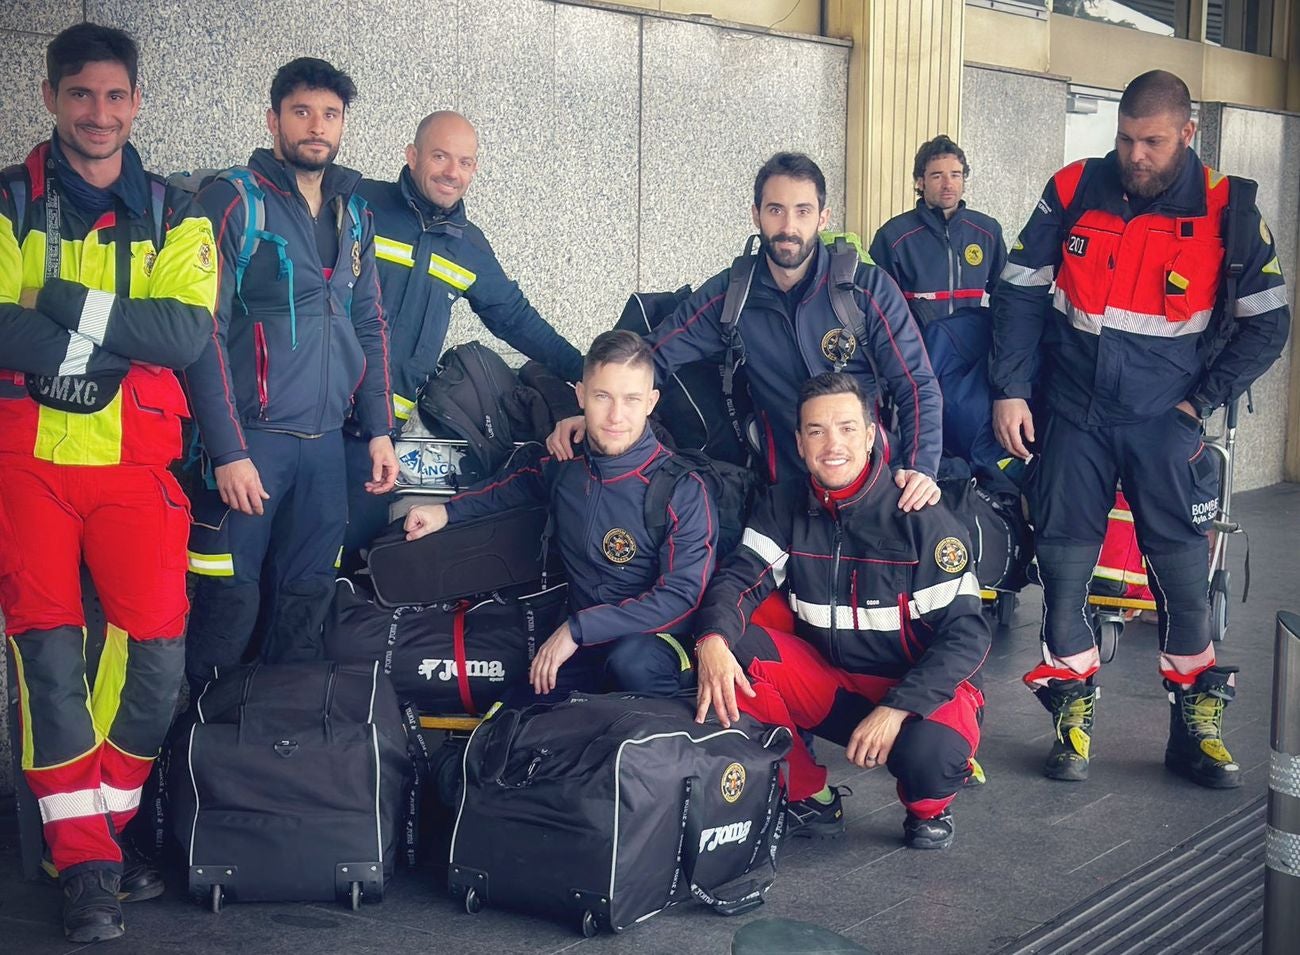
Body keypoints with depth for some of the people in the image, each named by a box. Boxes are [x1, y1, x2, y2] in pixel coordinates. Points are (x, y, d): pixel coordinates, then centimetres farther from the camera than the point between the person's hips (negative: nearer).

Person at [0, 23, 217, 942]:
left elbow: (190, 332, -5)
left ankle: (107, 829, 16)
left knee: (156, 647, -5)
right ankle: (85, 860, 6)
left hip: (136, 462, 1)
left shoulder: (174, 217, 11)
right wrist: (122, 336, -12)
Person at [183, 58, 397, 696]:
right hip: (250, 439, -5)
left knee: (306, 599, 9)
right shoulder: (234, 200, -5)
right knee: (231, 602, -3)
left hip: (325, 440, 5)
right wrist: (227, 451, -16)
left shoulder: (354, 212, 14)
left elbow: (370, 328, 18)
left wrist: (379, 432, 11)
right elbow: (204, 332, -11)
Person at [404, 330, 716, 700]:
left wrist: (578, 628, -22)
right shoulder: (566, 464, 3)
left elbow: (681, 595, -19)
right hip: (582, 646, 5)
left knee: (631, 659, -38)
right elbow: (523, 481, 28)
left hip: (655, 643, -5)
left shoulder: (683, 489, -15)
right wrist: (450, 510, 16)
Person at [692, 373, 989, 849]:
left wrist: (896, 709, -29)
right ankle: (809, 797, -4)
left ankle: (928, 809, 4)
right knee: (733, 648, -21)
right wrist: (713, 640, -35)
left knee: (932, 753, -37)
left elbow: (965, 632, -17)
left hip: (913, 686, -4)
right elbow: (740, 577, -11)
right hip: (825, 681, 4)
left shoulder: (922, 519, -14)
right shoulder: (784, 506, -1)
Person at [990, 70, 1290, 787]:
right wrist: (1010, 390, -3)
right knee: (1062, 567, 3)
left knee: (1184, 573, 1)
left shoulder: (1225, 210, -4)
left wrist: (1200, 401, -5)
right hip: (1073, 416, 1)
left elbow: (1266, 324, 2)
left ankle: (1195, 727, 17)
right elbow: (1020, 291, 3)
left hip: (1165, 423, -1)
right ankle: (1072, 717, 19)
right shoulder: (1075, 191, -2)